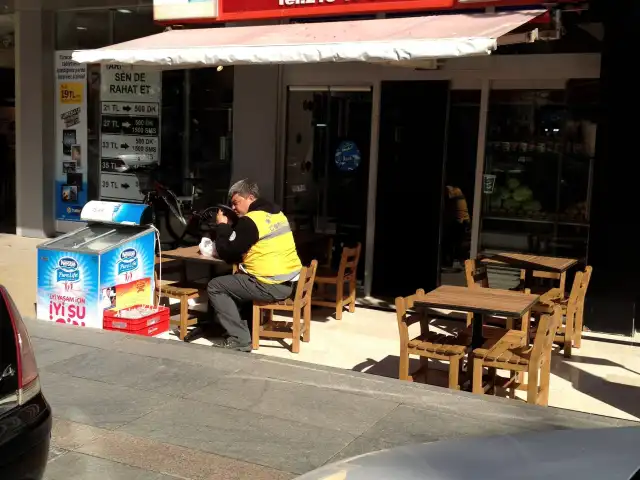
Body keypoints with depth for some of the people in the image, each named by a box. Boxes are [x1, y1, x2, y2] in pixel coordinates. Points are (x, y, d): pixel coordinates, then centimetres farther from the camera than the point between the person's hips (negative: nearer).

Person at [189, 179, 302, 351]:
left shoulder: (250, 221, -14)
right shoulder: (277, 213, 14)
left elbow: (227, 254, -8)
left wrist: (222, 226, 4)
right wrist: (228, 227, 18)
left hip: (270, 285, -9)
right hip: (289, 282, 9)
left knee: (215, 287, 3)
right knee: (235, 280, 28)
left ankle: (240, 339, -1)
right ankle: (239, 327, 27)